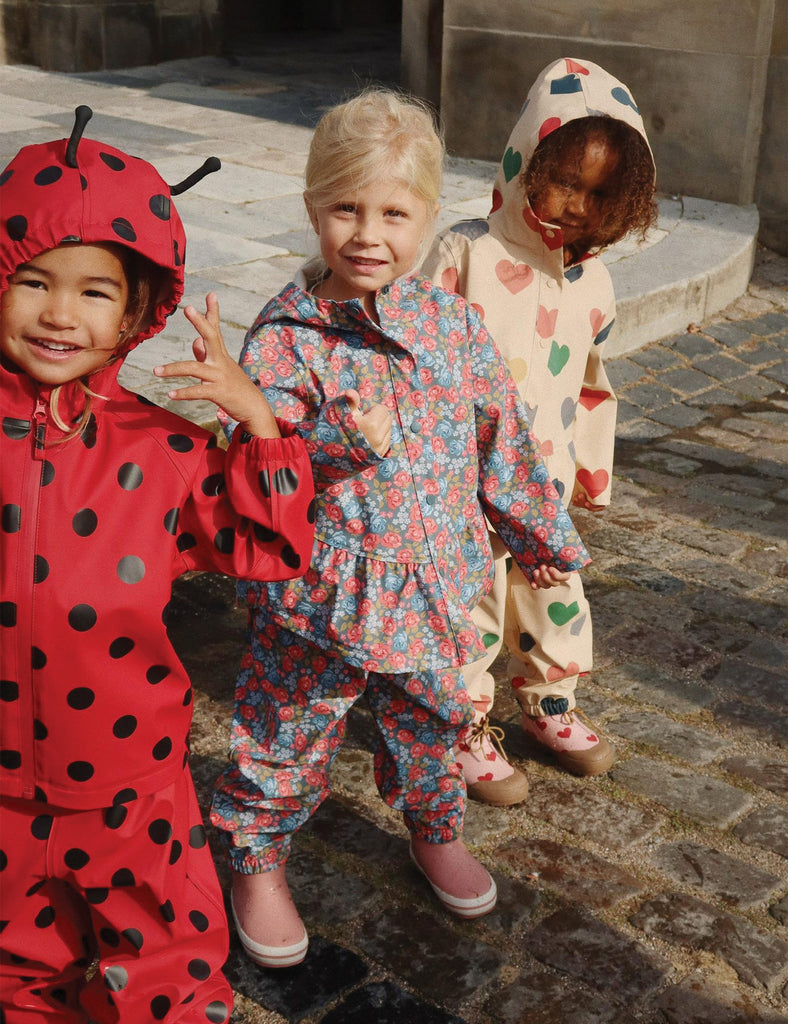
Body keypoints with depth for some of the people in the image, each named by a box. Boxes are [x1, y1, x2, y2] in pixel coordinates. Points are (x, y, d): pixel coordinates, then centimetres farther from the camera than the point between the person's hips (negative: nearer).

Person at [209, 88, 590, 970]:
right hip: (323, 588, -3)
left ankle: (435, 829, 50)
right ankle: (256, 862, 36)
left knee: (430, 718, 23)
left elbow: (503, 442, 8)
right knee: (289, 736, 11)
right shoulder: (286, 335, -14)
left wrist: (541, 536, 17)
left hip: (435, 585, 3)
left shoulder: (455, 326, -3)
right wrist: (343, 441, -39)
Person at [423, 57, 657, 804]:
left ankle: (548, 705, 43)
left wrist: (591, 468, 17)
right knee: (468, 609, 8)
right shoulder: (466, 254, -15)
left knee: (555, 599, 19)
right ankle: (464, 728, 29)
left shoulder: (590, 278, 1)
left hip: (546, 481, 5)